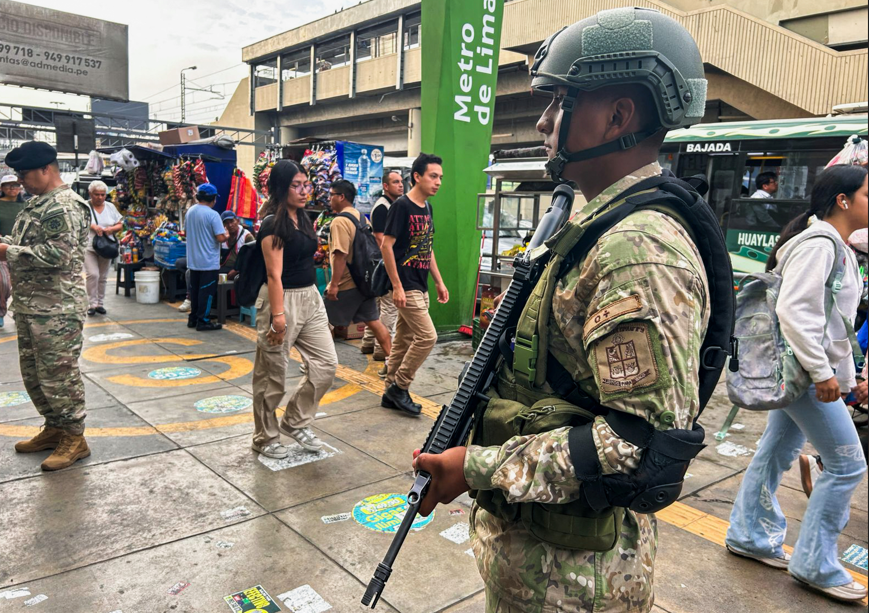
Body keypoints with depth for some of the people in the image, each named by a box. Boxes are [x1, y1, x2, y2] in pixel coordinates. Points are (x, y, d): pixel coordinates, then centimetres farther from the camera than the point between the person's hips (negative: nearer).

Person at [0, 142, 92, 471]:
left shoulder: (64, 207, -16)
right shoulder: (38, 203, 16)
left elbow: (58, 254, -25)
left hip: (57, 310, -10)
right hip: (29, 307, 10)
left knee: (58, 376, -2)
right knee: (33, 374, 17)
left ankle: (75, 438, 11)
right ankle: (54, 428, 31)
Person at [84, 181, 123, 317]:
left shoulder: (110, 207, 11)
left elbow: (120, 225, 12)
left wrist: (111, 229, -7)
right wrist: (93, 226, -21)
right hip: (89, 246, -4)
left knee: (103, 277, 9)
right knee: (92, 274, -15)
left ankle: (100, 303, 20)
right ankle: (92, 304, -5)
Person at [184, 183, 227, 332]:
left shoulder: (190, 212, 4)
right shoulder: (212, 214, -18)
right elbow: (221, 238, -21)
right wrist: (226, 235, -1)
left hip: (193, 261, 7)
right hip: (209, 262, -7)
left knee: (194, 290, 16)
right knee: (207, 292, 0)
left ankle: (193, 318, 24)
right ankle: (203, 321, 4)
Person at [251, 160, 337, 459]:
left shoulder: (302, 219, 12)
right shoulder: (273, 224, -13)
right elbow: (274, 274, -18)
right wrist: (278, 316, -21)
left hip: (310, 298, 9)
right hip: (282, 299, -8)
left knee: (326, 363, 7)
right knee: (272, 374, 4)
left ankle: (296, 422, 23)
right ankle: (266, 438, 21)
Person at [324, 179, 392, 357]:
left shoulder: (340, 221, -17)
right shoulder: (362, 217, 10)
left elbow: (340, 255, -23)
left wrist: (334, 284, -20)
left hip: (345, 285, -8)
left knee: (325, 324, 6)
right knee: (374, 321, 11)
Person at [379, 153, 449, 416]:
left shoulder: (427, 207, 13)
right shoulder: (401, 206, -12)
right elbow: (386, 246, -15)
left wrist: (439, 282, 16)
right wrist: (397, 286, -19)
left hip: (420, 286, 8)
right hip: (406, 286, -8)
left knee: (403, 340, 11)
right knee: (427, 336, -10)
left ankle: (391, 393, 20)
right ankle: (399, 387, 4)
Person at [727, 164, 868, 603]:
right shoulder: (818, 245, -16)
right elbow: (793, 311, -25)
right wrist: (821, 373, -22)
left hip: (801, 372, 10)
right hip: (803, 371, -10)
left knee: (776, 453, 15)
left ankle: (748, 536, 28)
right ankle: (815, 565, 11)